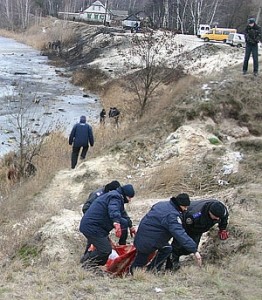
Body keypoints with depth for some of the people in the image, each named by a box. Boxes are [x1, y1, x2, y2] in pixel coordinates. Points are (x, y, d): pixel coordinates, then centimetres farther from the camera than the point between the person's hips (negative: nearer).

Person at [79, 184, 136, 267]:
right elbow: (114, 210, -36)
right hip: (92, 227, -11)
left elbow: (122, 214, 35)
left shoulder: (115, 196, 22)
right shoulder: (115, 197, -13)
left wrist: (130, 227, 38)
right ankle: (88, 264, -1)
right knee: (106, 250, -12)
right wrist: (116, 223, -54)